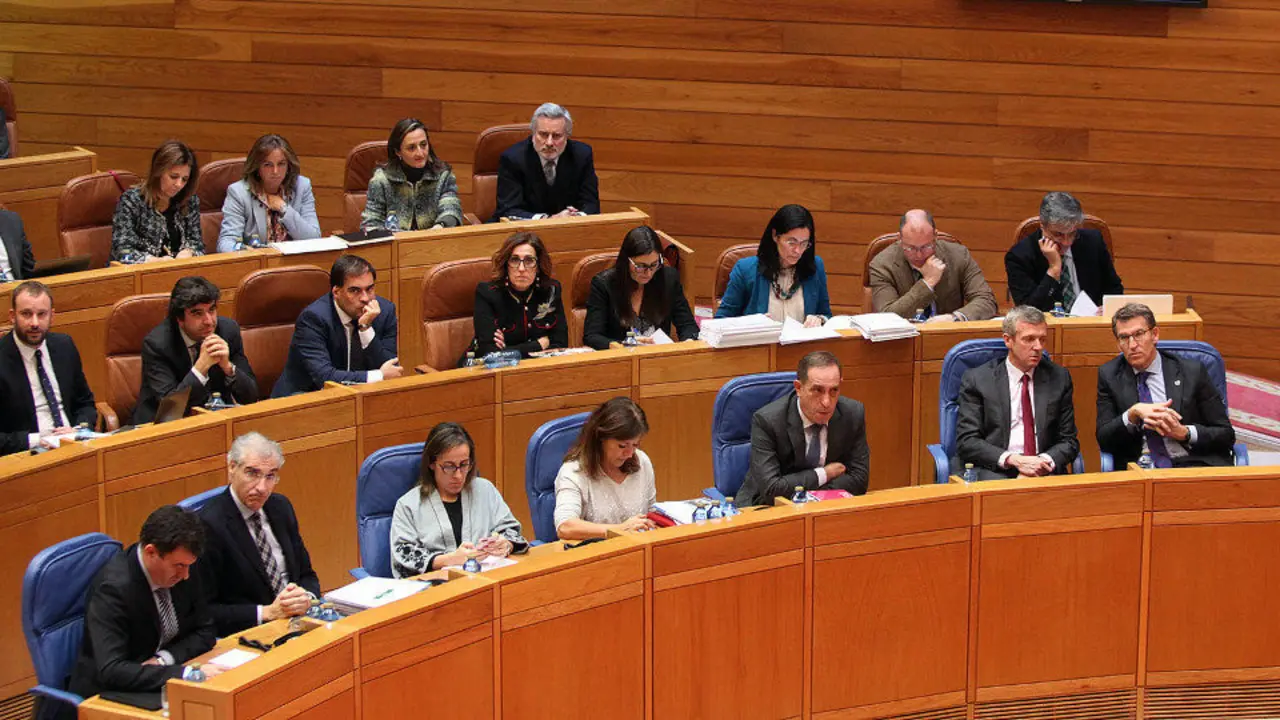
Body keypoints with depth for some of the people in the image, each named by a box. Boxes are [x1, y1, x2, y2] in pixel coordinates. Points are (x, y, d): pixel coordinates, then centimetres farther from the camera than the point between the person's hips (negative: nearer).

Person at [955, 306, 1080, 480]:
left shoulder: (1059, 378, 12)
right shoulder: (977, 380, 3)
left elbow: (1068, 440, 11)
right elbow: (966, 441, -4)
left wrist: (1044, 462, -11)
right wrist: (1014, 460, -18)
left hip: (1044, 471, 3)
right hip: (995, 470, -3)